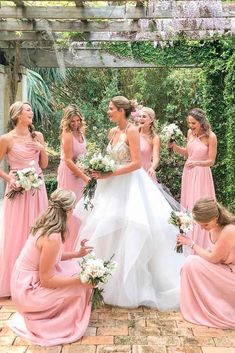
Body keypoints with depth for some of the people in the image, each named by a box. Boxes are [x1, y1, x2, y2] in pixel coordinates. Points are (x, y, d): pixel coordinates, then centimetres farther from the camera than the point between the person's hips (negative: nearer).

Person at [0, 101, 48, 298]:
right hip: (18, 189, -4)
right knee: (17, 232, 2)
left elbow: (44, 165, 10)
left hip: (37, 188, 4)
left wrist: (42, 149, -6)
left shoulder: (37, 136, 6)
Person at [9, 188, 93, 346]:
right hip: (28, 291, -9)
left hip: (24, 281, 9)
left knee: (74, 267, 12)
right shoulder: (53, 237, -30)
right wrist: (80, 279, -20)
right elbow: (46, 280, -23)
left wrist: (77, 254, 9)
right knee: (80, 287, -5)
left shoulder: (45, 224, -3)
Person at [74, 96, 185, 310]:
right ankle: (108, 280, 26)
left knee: (128, 234, -2)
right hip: (113, 186, 8)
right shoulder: (113, 132, 11)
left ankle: (130, 286, 15)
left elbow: (137, 163, -19)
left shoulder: (132, 131, -12)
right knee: (107, 230, 11)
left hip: (130, 186, -8)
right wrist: (100, 169, -2)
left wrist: (110, 174, -20)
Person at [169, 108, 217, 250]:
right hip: (188, 173, 6)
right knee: (187, 205, 13)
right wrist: (175, 147, -3)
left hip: (201, 174, -6)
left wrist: (197, 163, -29)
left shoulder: (211, 137, -16)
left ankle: (201, 245, 15)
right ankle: (188, 240, 28)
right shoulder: (190, 132, 1)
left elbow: (211, 161, -13)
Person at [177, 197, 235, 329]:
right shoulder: (215, 225, -6)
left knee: (192, 263, -18)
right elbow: (214, 250, 8)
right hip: (223, 266, 8)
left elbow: (213, 258, -22)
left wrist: (191, 243, -14)